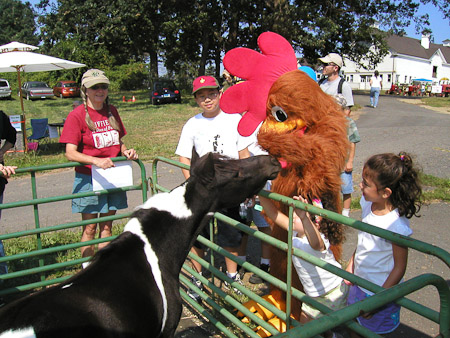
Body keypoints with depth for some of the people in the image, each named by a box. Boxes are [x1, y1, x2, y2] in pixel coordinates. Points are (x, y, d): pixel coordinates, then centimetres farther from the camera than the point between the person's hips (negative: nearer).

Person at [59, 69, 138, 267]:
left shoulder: (112, 112, 8)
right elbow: (70, 153, -15)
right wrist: (96, 161, -30)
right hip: (88, 178, -5)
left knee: (107, 226, 12)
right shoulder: (77, 115, -8)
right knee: (89, 228, 4)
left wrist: (126, 151, -2)